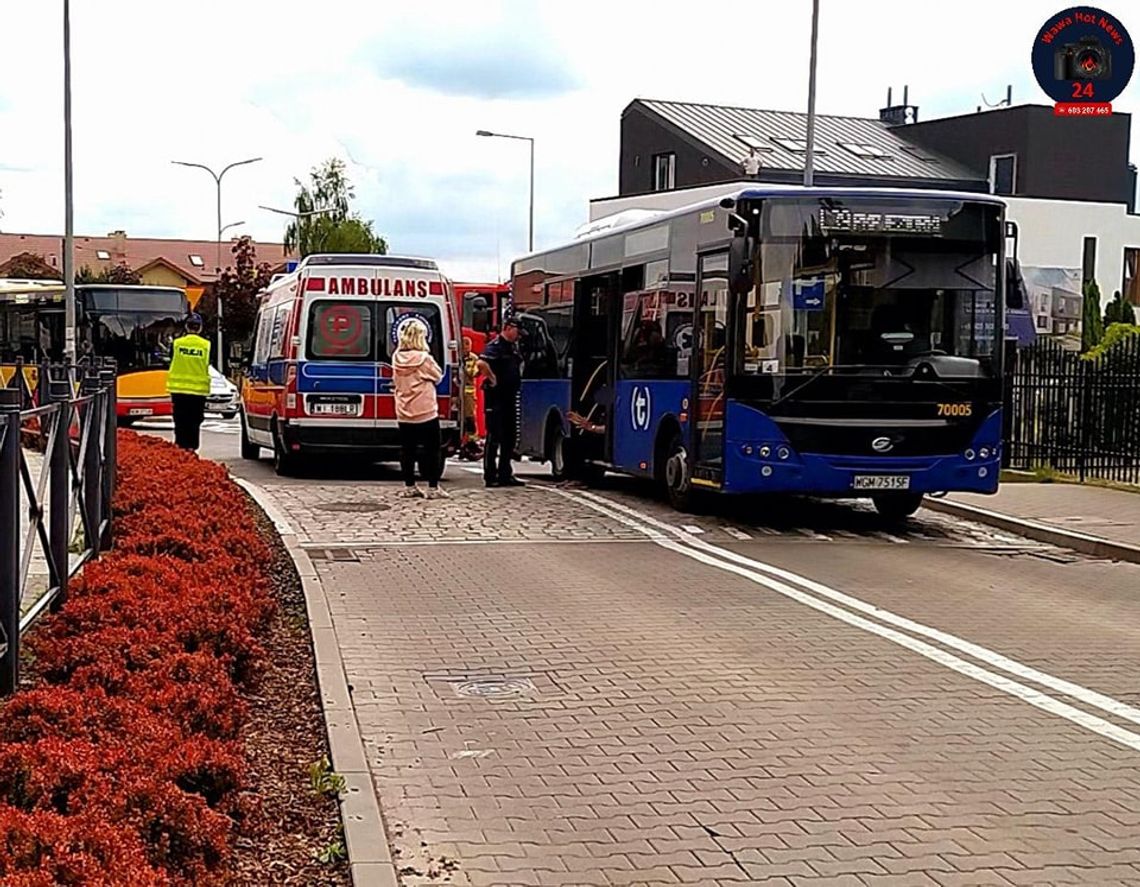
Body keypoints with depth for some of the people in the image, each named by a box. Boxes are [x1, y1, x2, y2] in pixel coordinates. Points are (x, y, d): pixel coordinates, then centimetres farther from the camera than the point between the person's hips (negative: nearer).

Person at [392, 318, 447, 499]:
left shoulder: (397, 358, 1)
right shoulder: (424, 358, -16)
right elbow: (437, 376, -2)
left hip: (403, 413, 5)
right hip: (425, 412, -5)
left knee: (407, 448, 10)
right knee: (431, 448, 2)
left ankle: (409, 486, 13)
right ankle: (433, 487, 2)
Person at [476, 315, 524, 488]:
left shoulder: (513, 346, 15)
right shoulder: (495, 345, -14)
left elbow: (518, 364, 34)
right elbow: (482, 363, -31)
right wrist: (493, 379, -20)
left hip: (510, 396, 9)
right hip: (495, 397, -9)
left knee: (510, 437, 12)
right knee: (494, 437, -5)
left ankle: (505, 474, 19)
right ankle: (490, 476, 0)